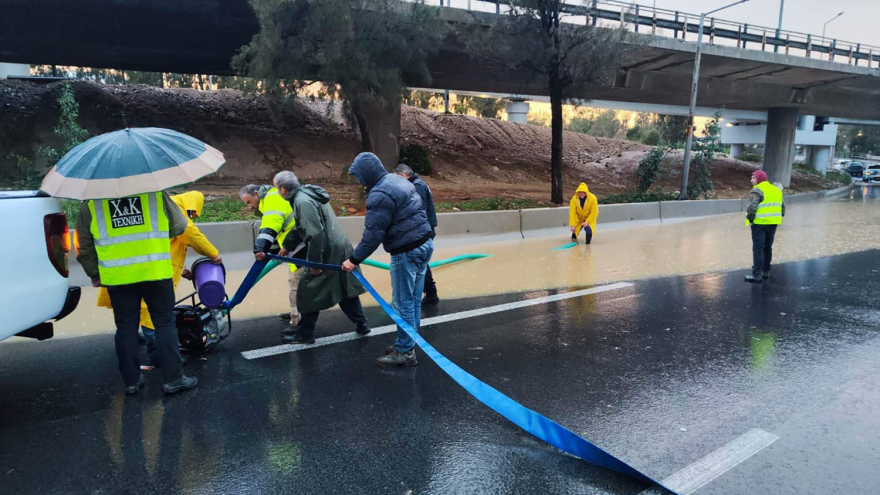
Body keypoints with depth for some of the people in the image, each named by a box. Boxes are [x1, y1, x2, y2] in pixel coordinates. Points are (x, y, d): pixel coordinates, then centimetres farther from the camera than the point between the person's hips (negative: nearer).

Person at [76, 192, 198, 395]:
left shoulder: (91, 205, 3)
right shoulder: (156, 194, -1)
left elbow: (84, 247, 8)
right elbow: (179, 225, 8)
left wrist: (94, 274, 21)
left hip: (116, 277, 2)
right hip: (156, 272, -1)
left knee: (126, 328, 12)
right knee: (165, 323, 6)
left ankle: (131, 380, 20)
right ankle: (173, 378, 8)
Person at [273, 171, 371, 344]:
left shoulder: (303, 201, -19)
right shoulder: (305, 195, 14)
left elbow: (315, 234, -25)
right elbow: (300, 227, 25)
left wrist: (314, 262, -20)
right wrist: (287, 246, 34)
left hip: (328, 252, -10)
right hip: (339, 249, 10)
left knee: (309, 292, 3)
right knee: (345, 289, 18)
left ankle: (304, 335, 14)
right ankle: (362, 325, 26)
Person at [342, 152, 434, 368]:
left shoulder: (380, 195, -17)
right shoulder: (397, 179, 13)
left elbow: (373, 234, -17)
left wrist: (354, 259, -10)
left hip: (407, 251, -10)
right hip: (424, 243, 10)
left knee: (403, 303, 0)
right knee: (413, 300, 15)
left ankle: (404, 352, 8)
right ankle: (407, 344, 26)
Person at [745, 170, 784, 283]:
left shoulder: (757, 190, -12)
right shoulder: (776, 190, 16)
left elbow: (752, 207, -24)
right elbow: (782, 207, 19)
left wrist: (750, 219, -11)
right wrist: (778, 217, 21)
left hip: (759, 224, -8)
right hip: (773, 223, 8)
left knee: (758, 249, -5)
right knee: (768, 248, 18)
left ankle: (757, 275, -6)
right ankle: (766, 272, 26)